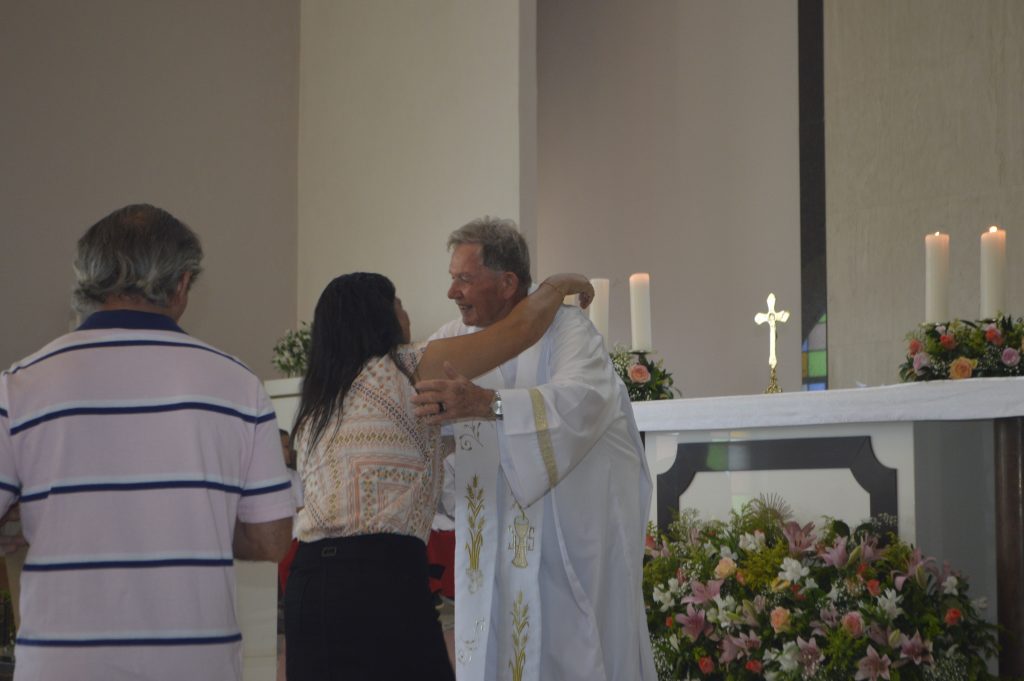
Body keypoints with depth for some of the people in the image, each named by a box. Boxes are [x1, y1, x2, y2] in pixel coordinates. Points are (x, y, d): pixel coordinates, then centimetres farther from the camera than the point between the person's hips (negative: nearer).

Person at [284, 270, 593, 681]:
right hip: (382, 575, -7)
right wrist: (558, 285, 19)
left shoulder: (315, 408, 20)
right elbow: (520, 328, 1)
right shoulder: (402, 371, 0)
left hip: (308, 579, 7)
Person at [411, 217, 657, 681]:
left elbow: (585, 399, -31)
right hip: (497, 539, 5)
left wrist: (487, 402, -45)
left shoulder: (564, 329, -12)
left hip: (574, 534, -5)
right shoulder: (457, 338, 6)